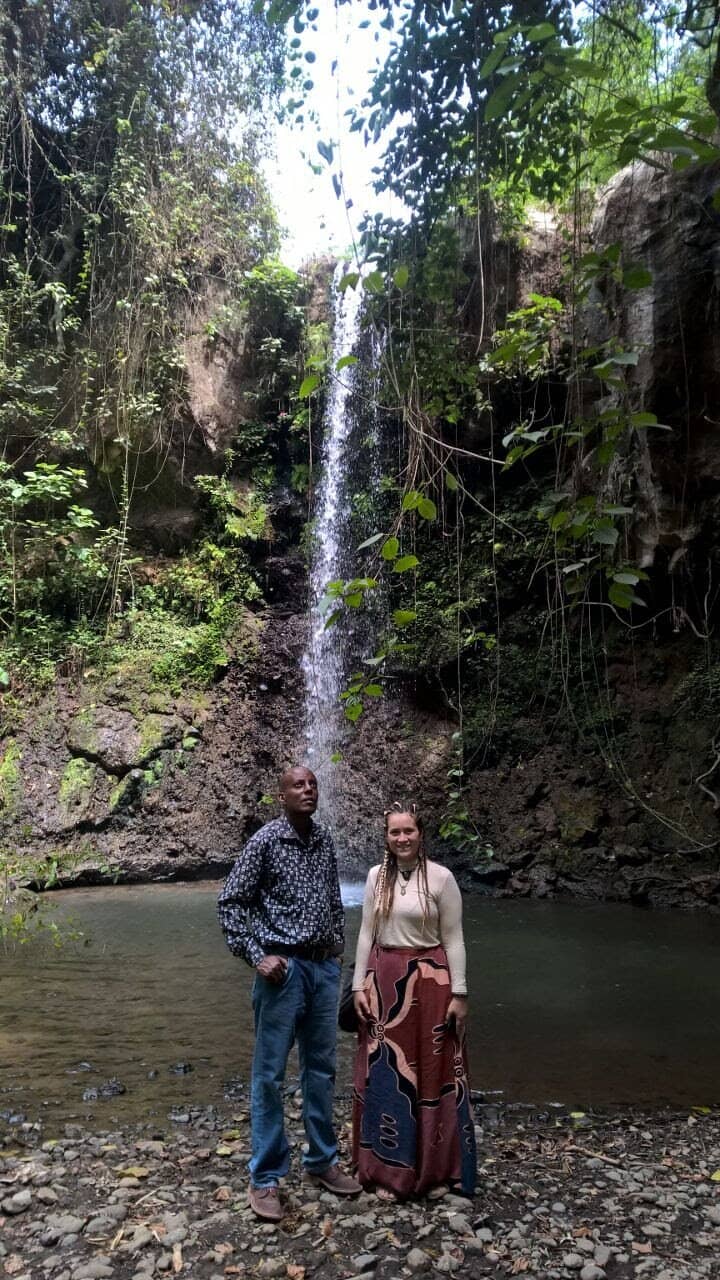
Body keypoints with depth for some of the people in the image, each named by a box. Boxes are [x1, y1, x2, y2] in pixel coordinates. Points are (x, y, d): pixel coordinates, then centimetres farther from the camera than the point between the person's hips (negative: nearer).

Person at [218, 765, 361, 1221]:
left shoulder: (325, 840, 6)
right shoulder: (266, 840, -10)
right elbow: (231, 903, -8)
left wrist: (338, 948, 12)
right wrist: (257, 957, -12)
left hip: (325, 967, 6)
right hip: (284, 967, -5)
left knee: (321, 1068, 16)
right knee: (270, 1073, 5)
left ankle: (322, 1161, 31)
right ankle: (265, 1178, 18)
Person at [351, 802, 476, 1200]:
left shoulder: (441, 877, -8)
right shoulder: (377, 876, 3)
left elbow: (453, 939, -5)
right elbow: (366, 933, 7)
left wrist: (458, 993, -6)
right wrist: (359, 985, 4)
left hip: (429, 981, -3)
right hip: (383, 981, 4)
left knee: (430, 1072, 7)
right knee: (384, 1073, 10)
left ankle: (435, 1165, 25)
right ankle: (389, 1167, 26)